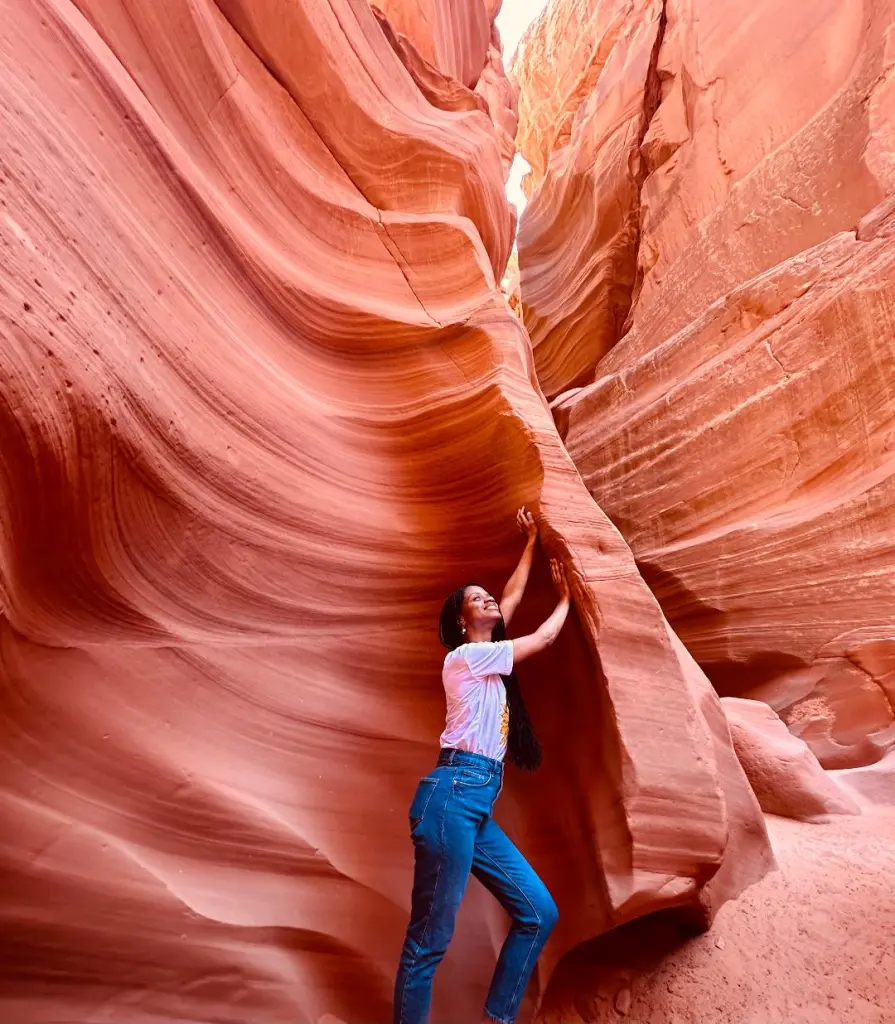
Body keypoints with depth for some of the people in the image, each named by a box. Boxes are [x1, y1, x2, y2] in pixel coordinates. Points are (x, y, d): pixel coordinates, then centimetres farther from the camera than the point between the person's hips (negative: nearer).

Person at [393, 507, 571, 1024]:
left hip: (480, 807, 10)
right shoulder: (466, 655, -5)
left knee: (540, 912, 8)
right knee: (430, 938, -4)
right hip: (453, 795, -9)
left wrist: (533, 540, 32)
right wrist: (566, 596, 18)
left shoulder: (488, 655, 20)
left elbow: (514, 594, 26)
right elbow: (544, 637, 0)